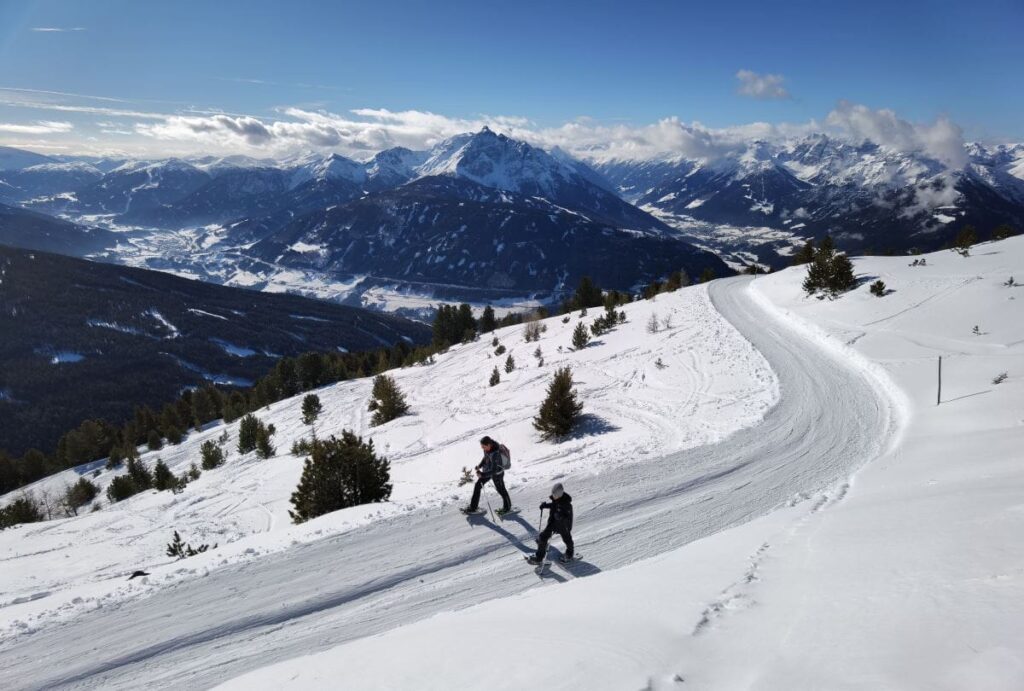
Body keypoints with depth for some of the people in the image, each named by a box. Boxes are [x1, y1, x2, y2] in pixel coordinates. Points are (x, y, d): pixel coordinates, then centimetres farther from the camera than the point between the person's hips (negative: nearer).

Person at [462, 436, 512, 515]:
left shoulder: (495, 454, -38)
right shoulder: (487, 448, -15)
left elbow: (494, 470, -35)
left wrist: (482, 474, -37)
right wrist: (480, 465, -6)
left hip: (497, 473, -7)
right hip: (487, 470, 7)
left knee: (500, 489, 14)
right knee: (477, 485, 7)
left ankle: (507, 507, 41)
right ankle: (473, 507, 21)